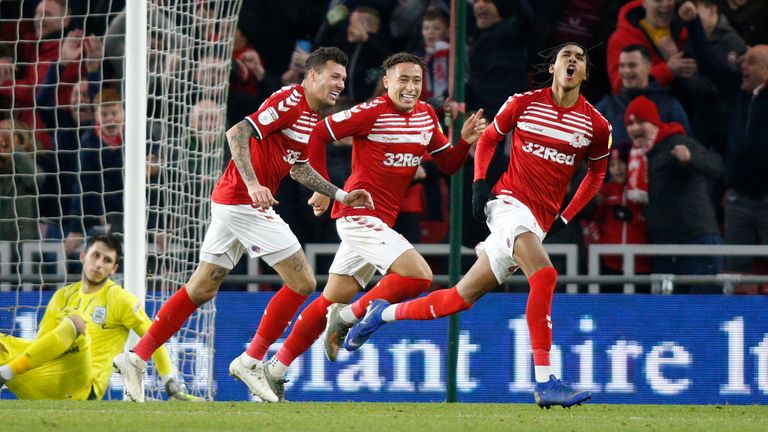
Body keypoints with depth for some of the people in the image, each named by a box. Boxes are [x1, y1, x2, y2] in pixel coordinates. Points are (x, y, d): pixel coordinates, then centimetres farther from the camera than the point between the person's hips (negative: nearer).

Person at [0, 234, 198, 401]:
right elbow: (40, 343, 23)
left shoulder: (119, 299, 6)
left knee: (75, 324, -31)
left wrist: (172, 385, 3)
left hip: (83, 389, -5)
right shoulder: (63, 296, 20)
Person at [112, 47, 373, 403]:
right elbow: (238, 133, -22)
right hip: (244, 201, -10)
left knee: (202, 289, 10)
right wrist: (252, 183, -30)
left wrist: (341, 195, 25)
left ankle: (137, 357, 10)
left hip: (229, 201, 10)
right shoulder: (290, 100, -13)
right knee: (302, 282, -6)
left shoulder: (312, 117, 17)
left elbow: (299, 168, 30)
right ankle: (251, 361, -1)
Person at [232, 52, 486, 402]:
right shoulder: (371, 113, -13)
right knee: (418, 276, -20)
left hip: (380, 221, 8)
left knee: (333, 300, 11)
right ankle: (349, 317, -3)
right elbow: (315, 134, -10)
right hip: (360, 213, -8)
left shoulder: (426, 116, 10)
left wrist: (466, 141, -3)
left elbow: (447, 164, 16)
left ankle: (275, 370, 18)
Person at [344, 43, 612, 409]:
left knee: (462, 298, 5)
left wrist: (565, 217, 11)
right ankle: (544, 382, -33)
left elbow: (596, 173, 20)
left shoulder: (596, 126, 4)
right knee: (543, 274, -30)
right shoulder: (524, 103, 0)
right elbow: (488, 138, 14)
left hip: (540, 221, 4)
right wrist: (479, 182, -1)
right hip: (509, 201, -4)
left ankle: (383, 313, 28)